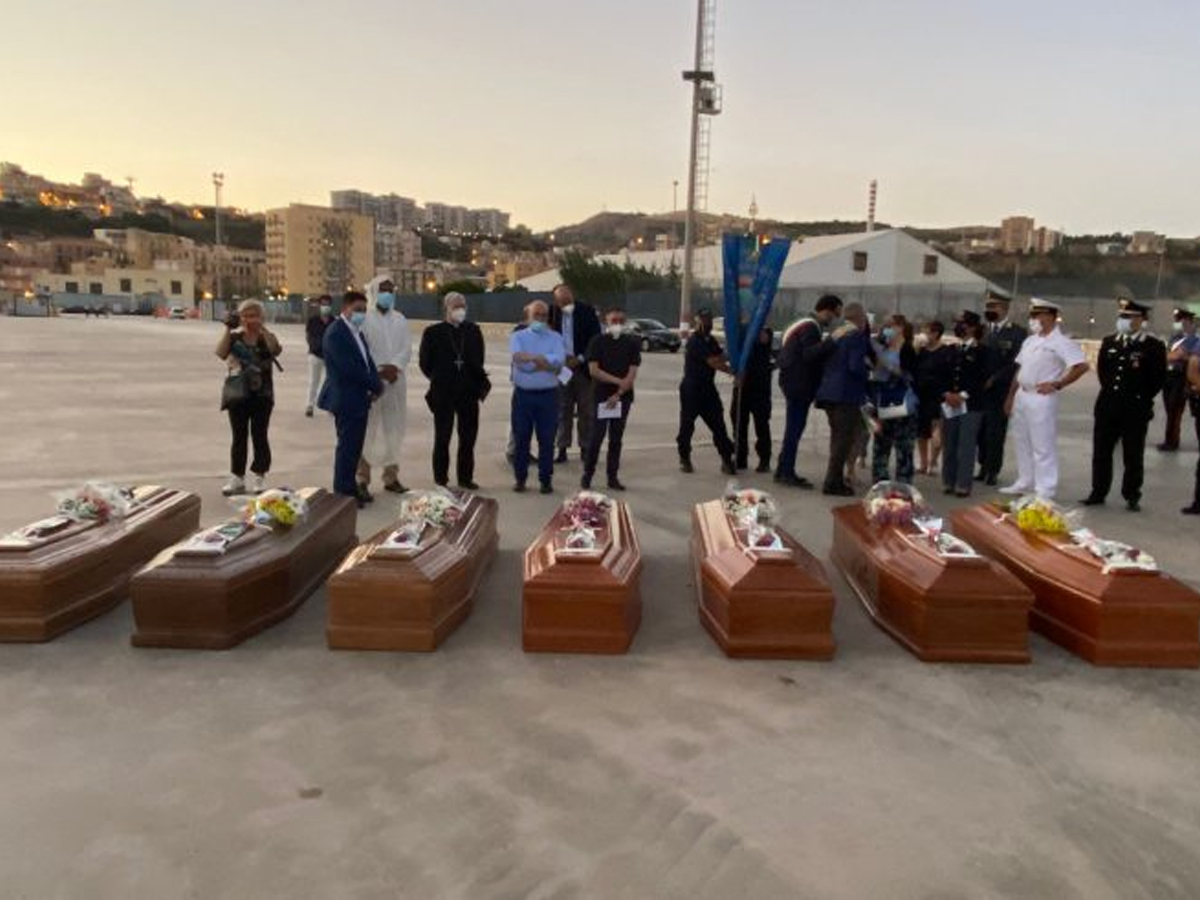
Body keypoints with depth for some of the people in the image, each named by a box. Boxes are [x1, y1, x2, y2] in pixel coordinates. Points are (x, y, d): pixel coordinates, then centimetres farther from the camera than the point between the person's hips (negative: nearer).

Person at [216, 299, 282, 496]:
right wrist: (228, 329, -18)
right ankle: (236, 479, 14)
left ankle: (257, 479, 9)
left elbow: (276, 350, -20)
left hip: (261, 396, -1)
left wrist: (262, 329, -24)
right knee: (239, 437, 7)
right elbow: (221, 353, -13)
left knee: (259, 436, 1)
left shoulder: (266, 338, 2)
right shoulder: (234, 337, 5)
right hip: (238, 395, 2)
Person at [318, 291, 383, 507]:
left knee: (355, 447, 13)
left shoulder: (356, 332, 15)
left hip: (360, 398, 9)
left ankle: (350, 489, 22)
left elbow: (366, 361, 13)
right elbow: (349, 368, -21)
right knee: (347, 447, -2)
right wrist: (376, 385, -12)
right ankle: (343, 493, 7)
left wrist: (376, 384, -5)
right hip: (345, 399, -9)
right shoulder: (335, 333, -15)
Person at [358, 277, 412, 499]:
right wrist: (379, 372, -15)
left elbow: (407, 349, 5)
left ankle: (391, 477, 19)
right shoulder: (364, 319, -3)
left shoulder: (400, 319, 12)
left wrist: (394, 366, -13)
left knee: (393, 431, 9)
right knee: (367, 431, -3)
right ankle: (363, 480, 2)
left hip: (396, 382, 5)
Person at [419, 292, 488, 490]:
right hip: (443, 393, -3)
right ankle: (441, 479, 16)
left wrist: (478, 381, 1)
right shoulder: (433, 332, -2)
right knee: (442, 437, 5)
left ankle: (465, 477, 20)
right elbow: (425, 362, 4)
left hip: (469, 392, 3)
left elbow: (478, 360, 12)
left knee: (468, 437, 8)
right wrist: (439, 379, 7)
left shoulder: (474, 331, 6)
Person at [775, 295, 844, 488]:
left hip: (795, 384, 10)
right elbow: (809, 354, -28)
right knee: (795, 428, -7)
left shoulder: (805, 324, 18)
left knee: (793, 429, 14)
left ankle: (784, 471, 20)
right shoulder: (811, 327, -14)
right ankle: (787, 472, -4)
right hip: (799, 385, -10)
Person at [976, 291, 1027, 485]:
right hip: (979, 390, 4)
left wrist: (993, 380, -14)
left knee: (995, 433, 1)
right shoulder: (982, 330, 12)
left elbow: (1016, 363, -10)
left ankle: (993, 471, 11)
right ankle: (984, 468, 19)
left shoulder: (1017, 333, -3)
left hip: (1001, 391, -4)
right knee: (981, 431, 7)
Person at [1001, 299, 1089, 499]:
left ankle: (1045, 491, 3)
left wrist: (1057, 384, -16)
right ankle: (1024, 483, 27)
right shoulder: (1029, 341, 14)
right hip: (1021, 396, 8)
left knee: (1042, 446, -3)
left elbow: (1082, 365, -18)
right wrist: (1011, 396, 16)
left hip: (1041, 398, -8)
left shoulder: (1061, 342, -10)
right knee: (1022, 443, 15)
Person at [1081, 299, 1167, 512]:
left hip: (1135, 410, -4)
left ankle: (1132, 497, 14)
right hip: (1107, 407, 4)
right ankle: (1098, 493, 18)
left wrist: (1142, 399, -3)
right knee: (1101, 453, 8)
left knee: (1133, 456, 4)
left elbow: (1159, 378, -4)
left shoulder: (1154, 346, -6)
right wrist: (1109, 390, 12)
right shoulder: (1109, 342, 8)